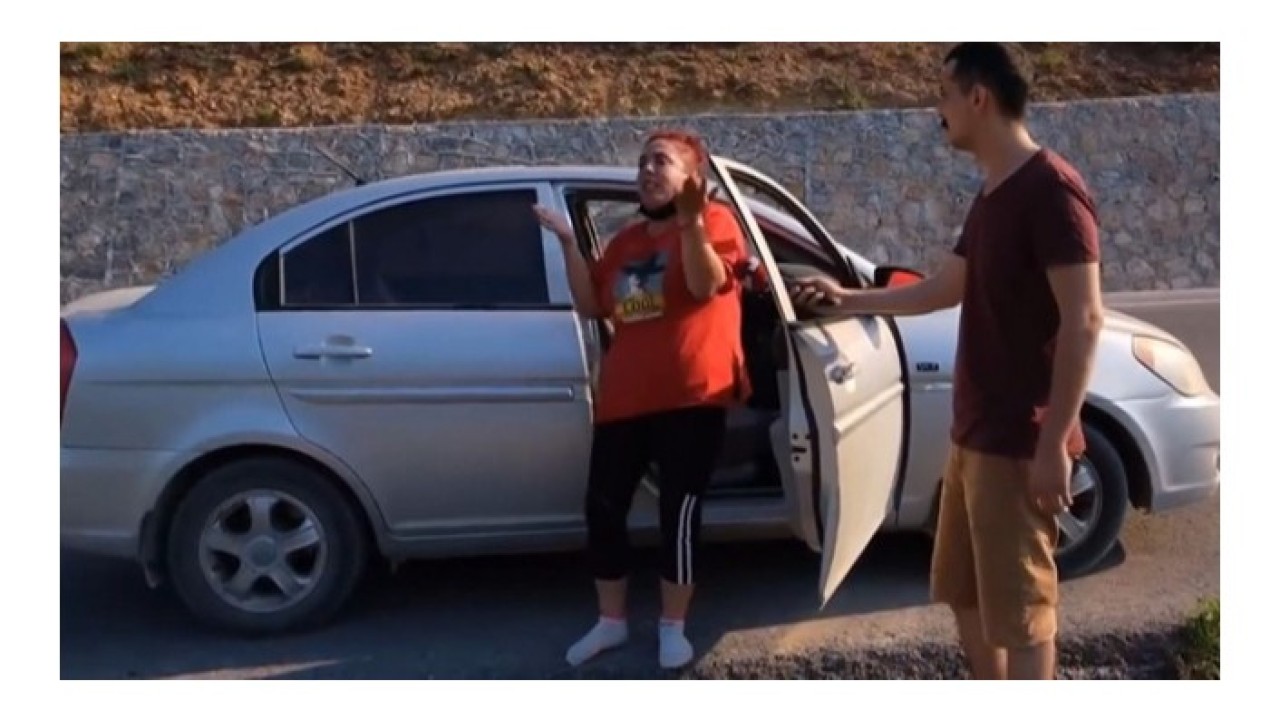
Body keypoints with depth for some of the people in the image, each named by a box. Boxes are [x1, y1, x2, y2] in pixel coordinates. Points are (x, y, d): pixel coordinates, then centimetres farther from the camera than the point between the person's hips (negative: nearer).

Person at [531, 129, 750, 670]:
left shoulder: (714, 221, 1)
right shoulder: (626, 241, 19)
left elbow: (706, 285, -17)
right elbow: (591, 306, 12)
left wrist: (690, 219, -27)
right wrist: (568, 242, 6)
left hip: (691, 395, -6)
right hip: (624, 398, 7)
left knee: (679, 511, -3)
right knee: (603, 508, 7)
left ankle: (673, 627, 13)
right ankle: (611, 621, 23)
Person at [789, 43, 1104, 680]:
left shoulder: (1051, 188, -15)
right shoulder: (990, 196, 14)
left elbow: (1083, 319, -20)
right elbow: (943, 290, 26)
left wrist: (1053, 443, -23)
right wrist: (848, 300, 31)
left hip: (1020, 443, -10)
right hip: (974, 435, 10)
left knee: (1019, 608, -1)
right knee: (965, 594, 19)